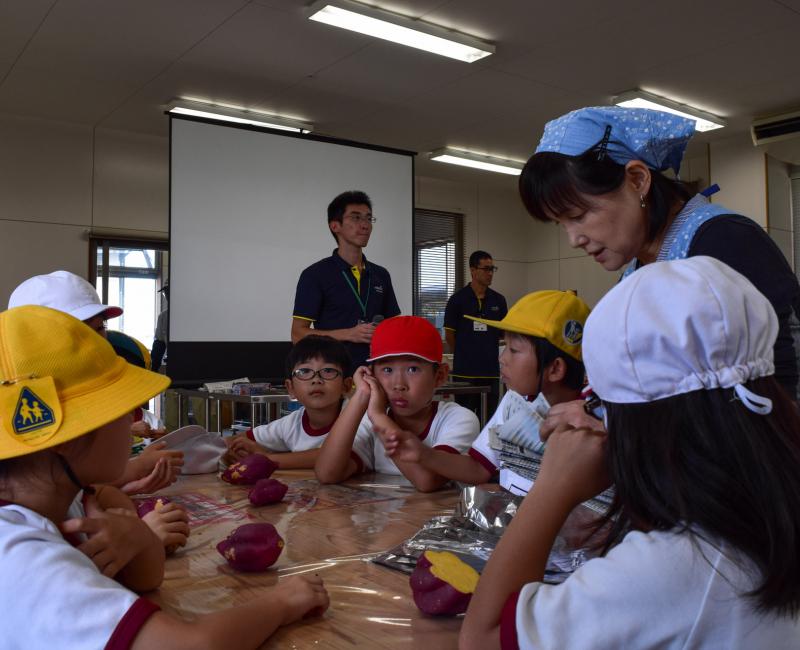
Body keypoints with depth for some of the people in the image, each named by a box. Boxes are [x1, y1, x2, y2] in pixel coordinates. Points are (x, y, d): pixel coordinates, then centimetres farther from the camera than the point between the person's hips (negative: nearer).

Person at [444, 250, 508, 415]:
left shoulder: (498, 300, 7)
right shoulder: (457, 299, -4)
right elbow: (449, 335, 1)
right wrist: (463, 354, 8)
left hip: (491, 370, 4)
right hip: (464, 371, -3)